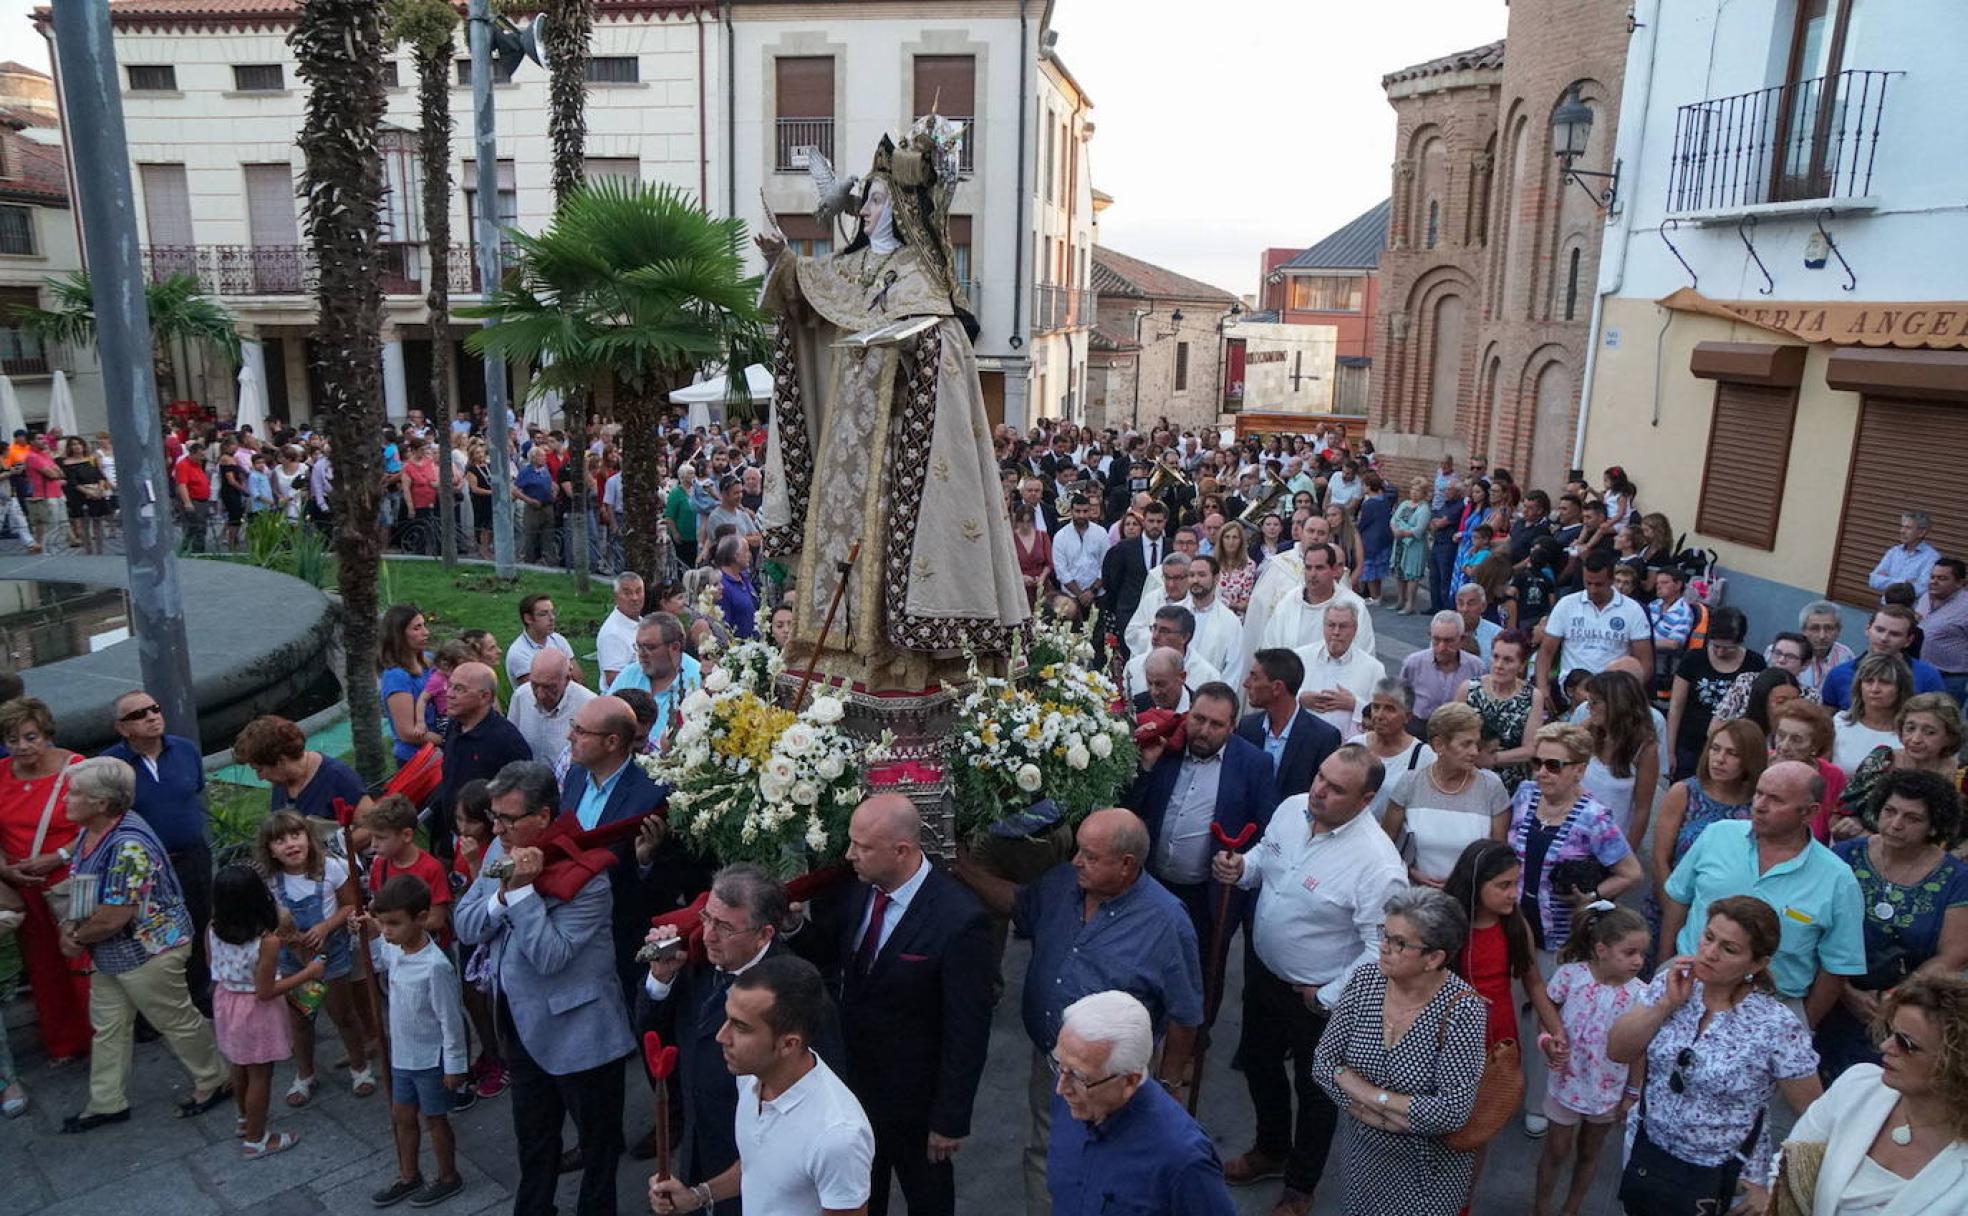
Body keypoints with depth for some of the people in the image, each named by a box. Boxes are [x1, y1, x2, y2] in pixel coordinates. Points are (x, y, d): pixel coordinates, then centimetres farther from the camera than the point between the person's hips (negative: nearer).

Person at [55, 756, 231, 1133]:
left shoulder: (128, 846, -31)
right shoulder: (89, 833, 0)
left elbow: (113, 918, -27)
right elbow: (83, 890, 12)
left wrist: (77, 937, -9)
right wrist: (70, 926, -6)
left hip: (147, 952, -9)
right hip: (107, 954, 9)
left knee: (178, 1022, 8)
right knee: (107, 1027, 20)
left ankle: (214, 1083, 27)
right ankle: (107, 1103, 36)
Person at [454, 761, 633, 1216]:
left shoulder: (583, 876, -25)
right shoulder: (500, 851, -2)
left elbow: (550, 956, -28)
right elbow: (465, 927, -2)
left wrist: (523, 889, -31)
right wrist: (503, 894, -21)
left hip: (576, 1032, -7)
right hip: (520, 1023, 7)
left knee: (597, 1139, 14)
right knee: (533, 1137, 27)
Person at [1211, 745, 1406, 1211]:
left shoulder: (1379, 865, -32)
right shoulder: (1291, 809, -12)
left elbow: (1381, 949, -26)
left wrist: (1328, 998, -19)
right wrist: (1241, 868, -13)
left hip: (1317, 997, -6)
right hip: (1262, 968, 6)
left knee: (1315, 1089, 19)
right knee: (1258, 1064, 26)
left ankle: (1301, 1186, 45)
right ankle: (1271, 1150, 55)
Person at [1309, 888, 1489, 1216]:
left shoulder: (1460, 1008, -26)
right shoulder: (1365, 980, -13)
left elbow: (1453, 1111, -28)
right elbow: (1324, 1063, -11)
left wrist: (1371, 1095, -23)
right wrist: (1386, 1116, -22)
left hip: (1430, 1166, -4)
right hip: (1366, 1149, 4)